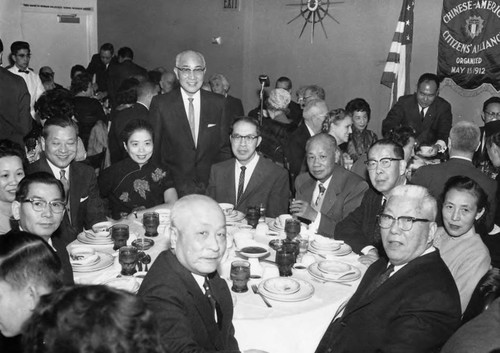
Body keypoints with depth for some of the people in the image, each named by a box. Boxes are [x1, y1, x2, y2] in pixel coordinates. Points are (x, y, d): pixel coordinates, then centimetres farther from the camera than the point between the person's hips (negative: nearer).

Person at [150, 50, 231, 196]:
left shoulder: (218, 103, 1)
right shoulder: (160, 104, -4)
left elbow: (224, 147, 7)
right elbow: (152, 149, 1)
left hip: (210, 188, 2)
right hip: (173, 188, -1)